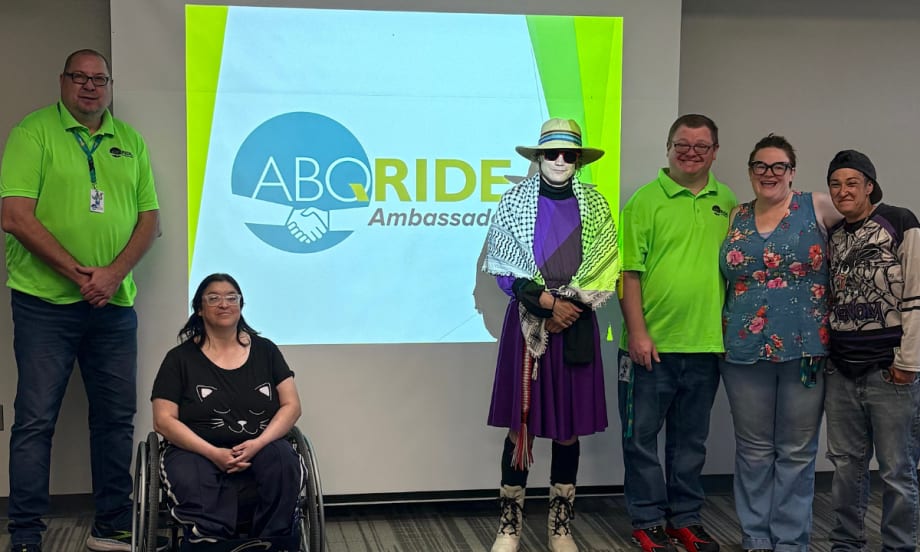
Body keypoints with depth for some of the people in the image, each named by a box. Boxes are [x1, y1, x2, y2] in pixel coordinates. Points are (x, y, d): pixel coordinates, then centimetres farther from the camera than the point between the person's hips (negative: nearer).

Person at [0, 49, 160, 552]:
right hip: (45, 302, -4)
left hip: (114, 303, 5)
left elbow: (149, 218, 8)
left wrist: (114, 273, -8)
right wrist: (76, 273, -16)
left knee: (116, 416, 10)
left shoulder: (131, 142, 11)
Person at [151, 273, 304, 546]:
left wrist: (259, 443, -12)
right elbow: (164, 420, 0)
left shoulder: (265, 351, 13)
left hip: (261, 447, 2)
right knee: (189, 480, -37)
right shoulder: (180, 358, 7)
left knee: (283, 461, -33)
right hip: (197, 450, -2)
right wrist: (213, 453, -14)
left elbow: (291, 405, 8)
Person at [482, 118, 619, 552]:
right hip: (527, 323, -1)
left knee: (568, 429, 5)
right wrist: (546, 300, -12)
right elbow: (502, 268, -2)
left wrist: (569, 308, -9)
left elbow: (603, 272, 2)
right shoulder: (515, 201, 1)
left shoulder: (594, 205, 5)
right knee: (521, 425, -1)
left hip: (576, 325, 1)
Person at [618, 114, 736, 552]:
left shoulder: (727, 203, 9)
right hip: (651, 344, -4)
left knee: (691, 438, 14)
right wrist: (637, 332, -13)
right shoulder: (646, 200, -4)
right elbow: (629, 271, -8)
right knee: (642, 435, 5)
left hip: (706, 344, 4)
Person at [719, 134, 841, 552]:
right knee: (753, 450, 10)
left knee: (797, 452, 6)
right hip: (745, 352, 3)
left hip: (805, 350, -2)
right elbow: (721, 278, 19)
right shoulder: (735, 218, 9)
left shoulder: (816, 208, 0)